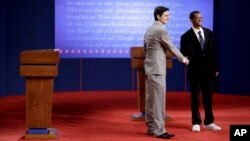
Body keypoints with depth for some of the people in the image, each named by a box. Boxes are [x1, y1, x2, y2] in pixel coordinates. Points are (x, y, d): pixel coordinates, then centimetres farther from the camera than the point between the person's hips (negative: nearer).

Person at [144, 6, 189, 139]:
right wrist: (183, 59, 7)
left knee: (150, 99, 11)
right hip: (157, 69, -10)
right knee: (158, 100, -8)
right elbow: (171, 47, -8)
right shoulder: (161, 30, -14)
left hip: (149, 68, 10)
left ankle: (151, 127, 16)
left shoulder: (149, 29, 15)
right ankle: (159, 130, -7)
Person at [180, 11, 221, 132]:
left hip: (208, 69, 4)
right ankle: (196, 123, 12)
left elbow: (213, 51, 8)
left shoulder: (209, 33, 6)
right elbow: (183, 53, -4)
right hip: (195, 71, -3)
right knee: (195, 97, 4)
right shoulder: (186, 36, -6)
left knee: (208, 96, 8)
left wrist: (215, 68, 6)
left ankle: (209, 122, 17)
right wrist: (186, 59, -26)